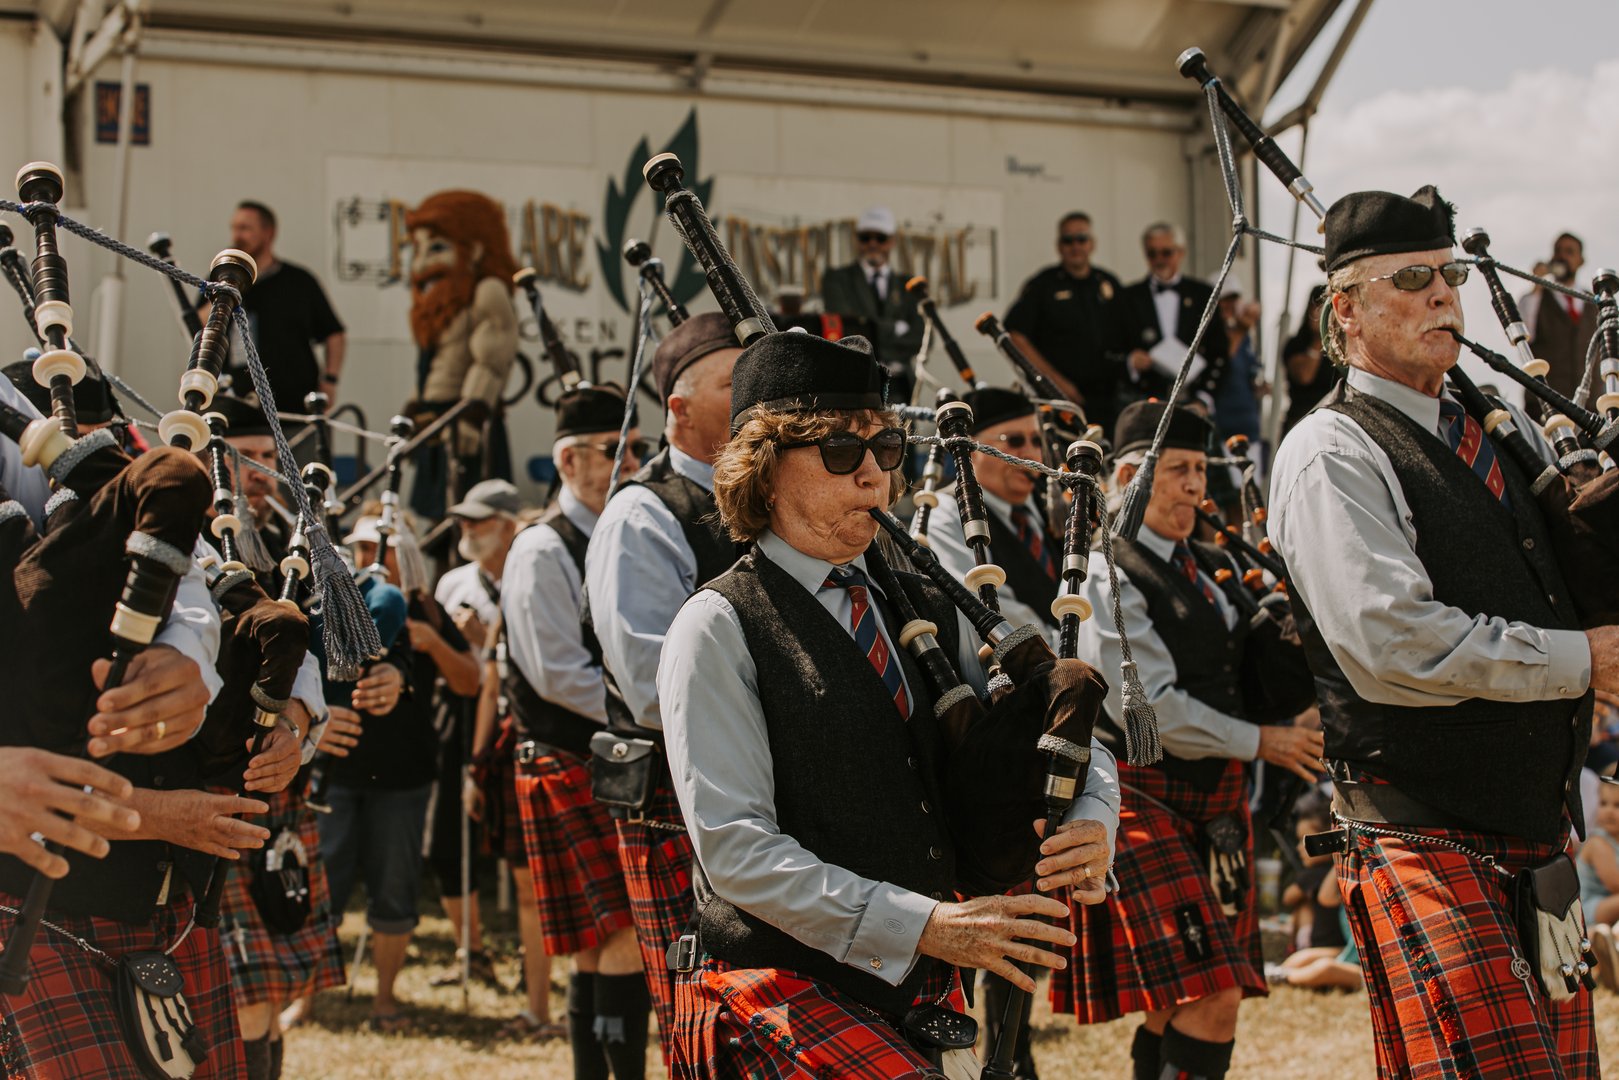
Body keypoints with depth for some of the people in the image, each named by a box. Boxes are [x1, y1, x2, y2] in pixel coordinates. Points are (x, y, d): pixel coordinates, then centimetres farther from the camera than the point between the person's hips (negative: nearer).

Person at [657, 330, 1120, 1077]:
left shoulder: (925, 612, 15)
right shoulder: (718, 630, -5)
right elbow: (734, 848, -13)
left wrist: (1091, 824, -5)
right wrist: (922, 925, -19)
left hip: (919, 989, 6)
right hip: (781, 988, -6)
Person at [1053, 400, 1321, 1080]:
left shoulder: (1211, 568, 15)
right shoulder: (1108, 576, -10)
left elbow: (1253, 673, 20)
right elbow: (1147, 707, -16)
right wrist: (1259, 742, -12)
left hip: (1214, 804, 8)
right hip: (1144, 804, -8)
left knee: (1174, 1004, 12)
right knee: (1211, 1000, -16)